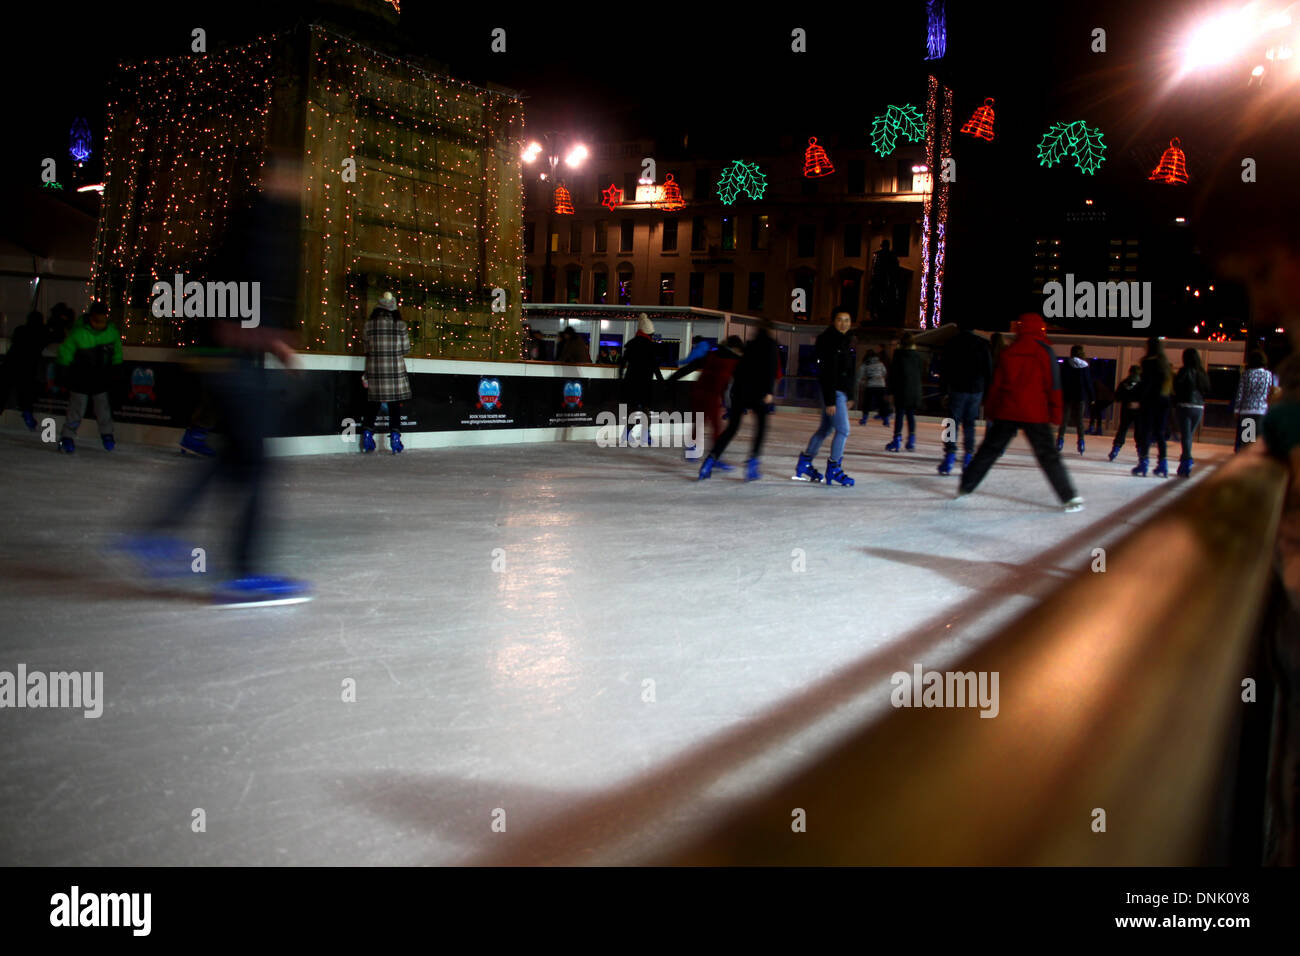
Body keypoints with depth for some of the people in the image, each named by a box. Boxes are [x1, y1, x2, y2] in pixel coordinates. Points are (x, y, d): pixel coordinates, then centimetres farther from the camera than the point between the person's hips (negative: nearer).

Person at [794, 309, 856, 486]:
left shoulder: (845, 341, 15)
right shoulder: (830, 341, -15)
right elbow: (828, 373, -20)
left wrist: (848, 397, 22)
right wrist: (830, 401, -23)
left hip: (841, 391, 10)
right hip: (832, 392, -10)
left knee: (825, 428, 16)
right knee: (843, 429, -9)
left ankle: (804, 463, 26)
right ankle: (833, 469, 1)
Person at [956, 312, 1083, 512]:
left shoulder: (1008, 351, 7)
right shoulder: (1044, 350, -4)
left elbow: (996, 383, 10)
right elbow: (1053, 384, -6)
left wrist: (992, 412, 17)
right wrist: (1055, 413, -1)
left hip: (1006, 412, 3)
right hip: (1034, 413, -3)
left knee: (989, 449, 13)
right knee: (1048, 455, -1)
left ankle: (965, 486, 16)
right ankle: (1069, 497, -1)